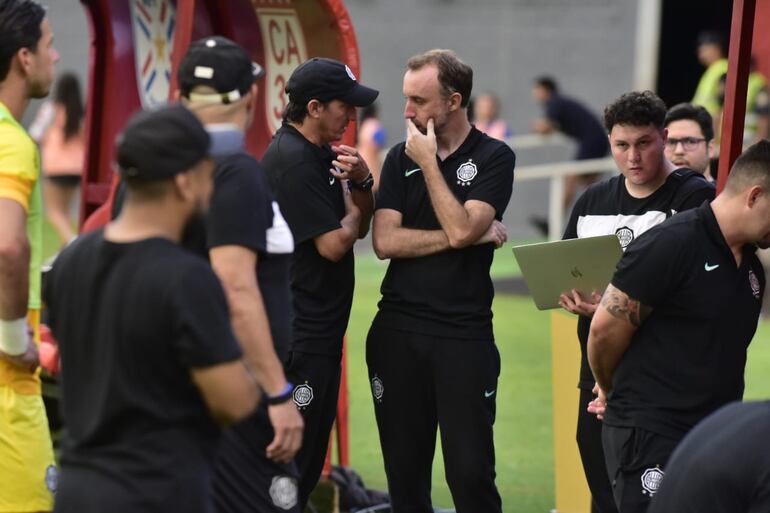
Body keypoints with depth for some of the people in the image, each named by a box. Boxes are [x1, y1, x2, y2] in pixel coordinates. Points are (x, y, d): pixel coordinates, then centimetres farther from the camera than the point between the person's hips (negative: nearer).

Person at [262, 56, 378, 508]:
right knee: (293, 456, -7)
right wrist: (351, 209, 0)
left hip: (319, 331, 10)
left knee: (309, 458, 14)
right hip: (299, 335, -10)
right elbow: (334, 244, -19)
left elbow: (361, 229, 16)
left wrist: (362, 182, -3)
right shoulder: (293, 160, -17)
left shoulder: (322, 155, 15)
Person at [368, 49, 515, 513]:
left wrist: (429, 162, -9)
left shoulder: (493, 158, 0)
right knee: (405, 470, 7)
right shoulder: (401, 158, 9)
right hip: (398, 330, 4)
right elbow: (385, 242, -4)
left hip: (465, 333, -3)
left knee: (471, 471, -7)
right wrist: (473, 237, -9)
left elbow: (460, 228, -15)